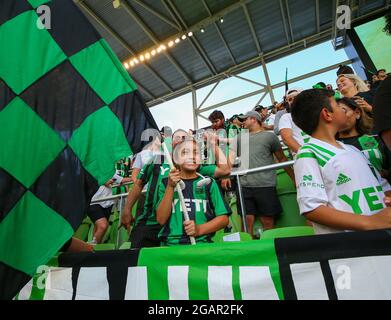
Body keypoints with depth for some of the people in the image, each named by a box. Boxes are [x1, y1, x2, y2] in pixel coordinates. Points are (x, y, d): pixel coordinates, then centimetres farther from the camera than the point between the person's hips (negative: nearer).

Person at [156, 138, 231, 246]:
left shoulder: (208, 183, 8)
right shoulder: (166, 183, 9)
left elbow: (224, 218, 5)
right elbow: (161, 220, 0)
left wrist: (200, 229, -9)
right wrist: (170, 187, -8)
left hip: (202, 242, 0)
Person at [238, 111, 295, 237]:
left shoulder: (269, 135, 7)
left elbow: (282, 158, 8)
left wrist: (294, 179, 5)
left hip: (265, 186, -3)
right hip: (244, 186, 3)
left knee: (268, 222, 3)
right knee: (247, 221, 2)